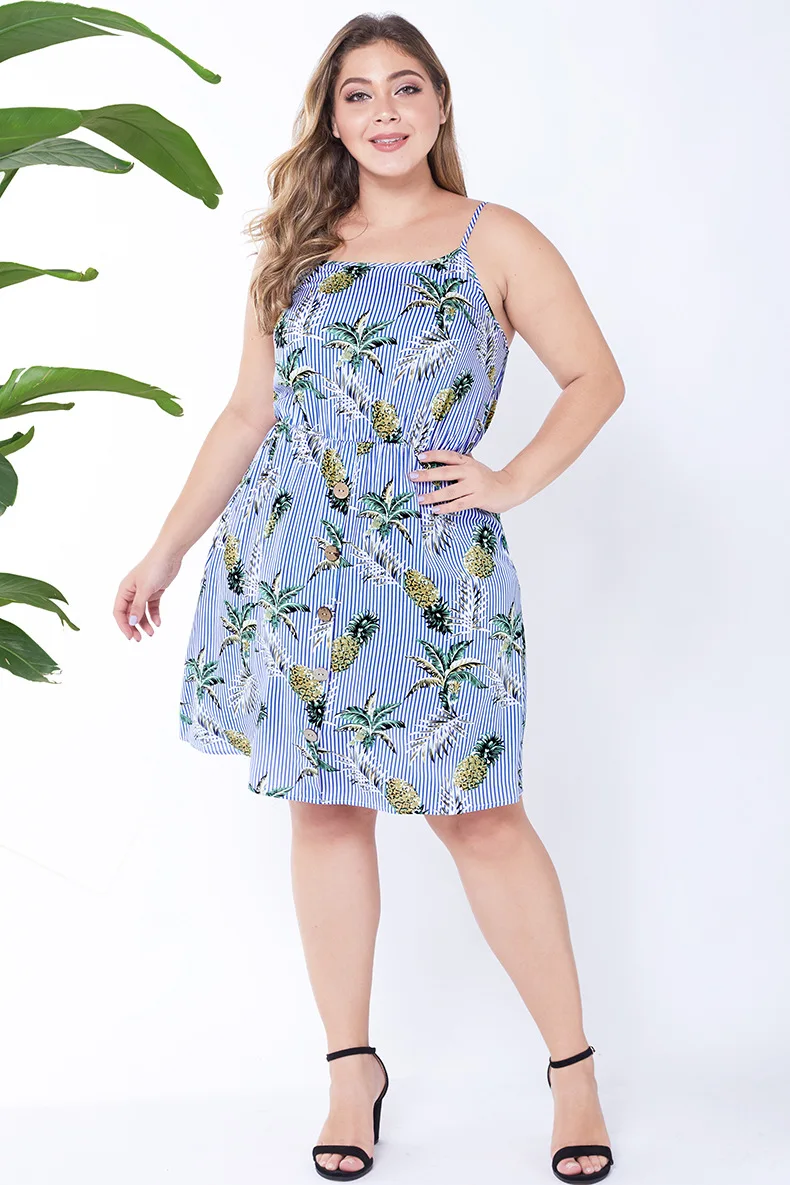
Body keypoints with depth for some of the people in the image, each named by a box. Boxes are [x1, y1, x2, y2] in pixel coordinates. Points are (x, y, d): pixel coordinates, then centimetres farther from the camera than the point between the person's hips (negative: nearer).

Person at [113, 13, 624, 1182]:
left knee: (479, 814, -3)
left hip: (435, 575, -3)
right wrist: (167, 549, 13)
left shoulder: (495, 240, 3)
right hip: (292, 567, 3)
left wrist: (512, 480, -8)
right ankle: (351, 1067, 21)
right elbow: (248, 415, 14)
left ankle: (573, 1067, 12)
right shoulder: (296, 251, 12)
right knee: (325, 805, 7)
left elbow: (597, 376, 4)